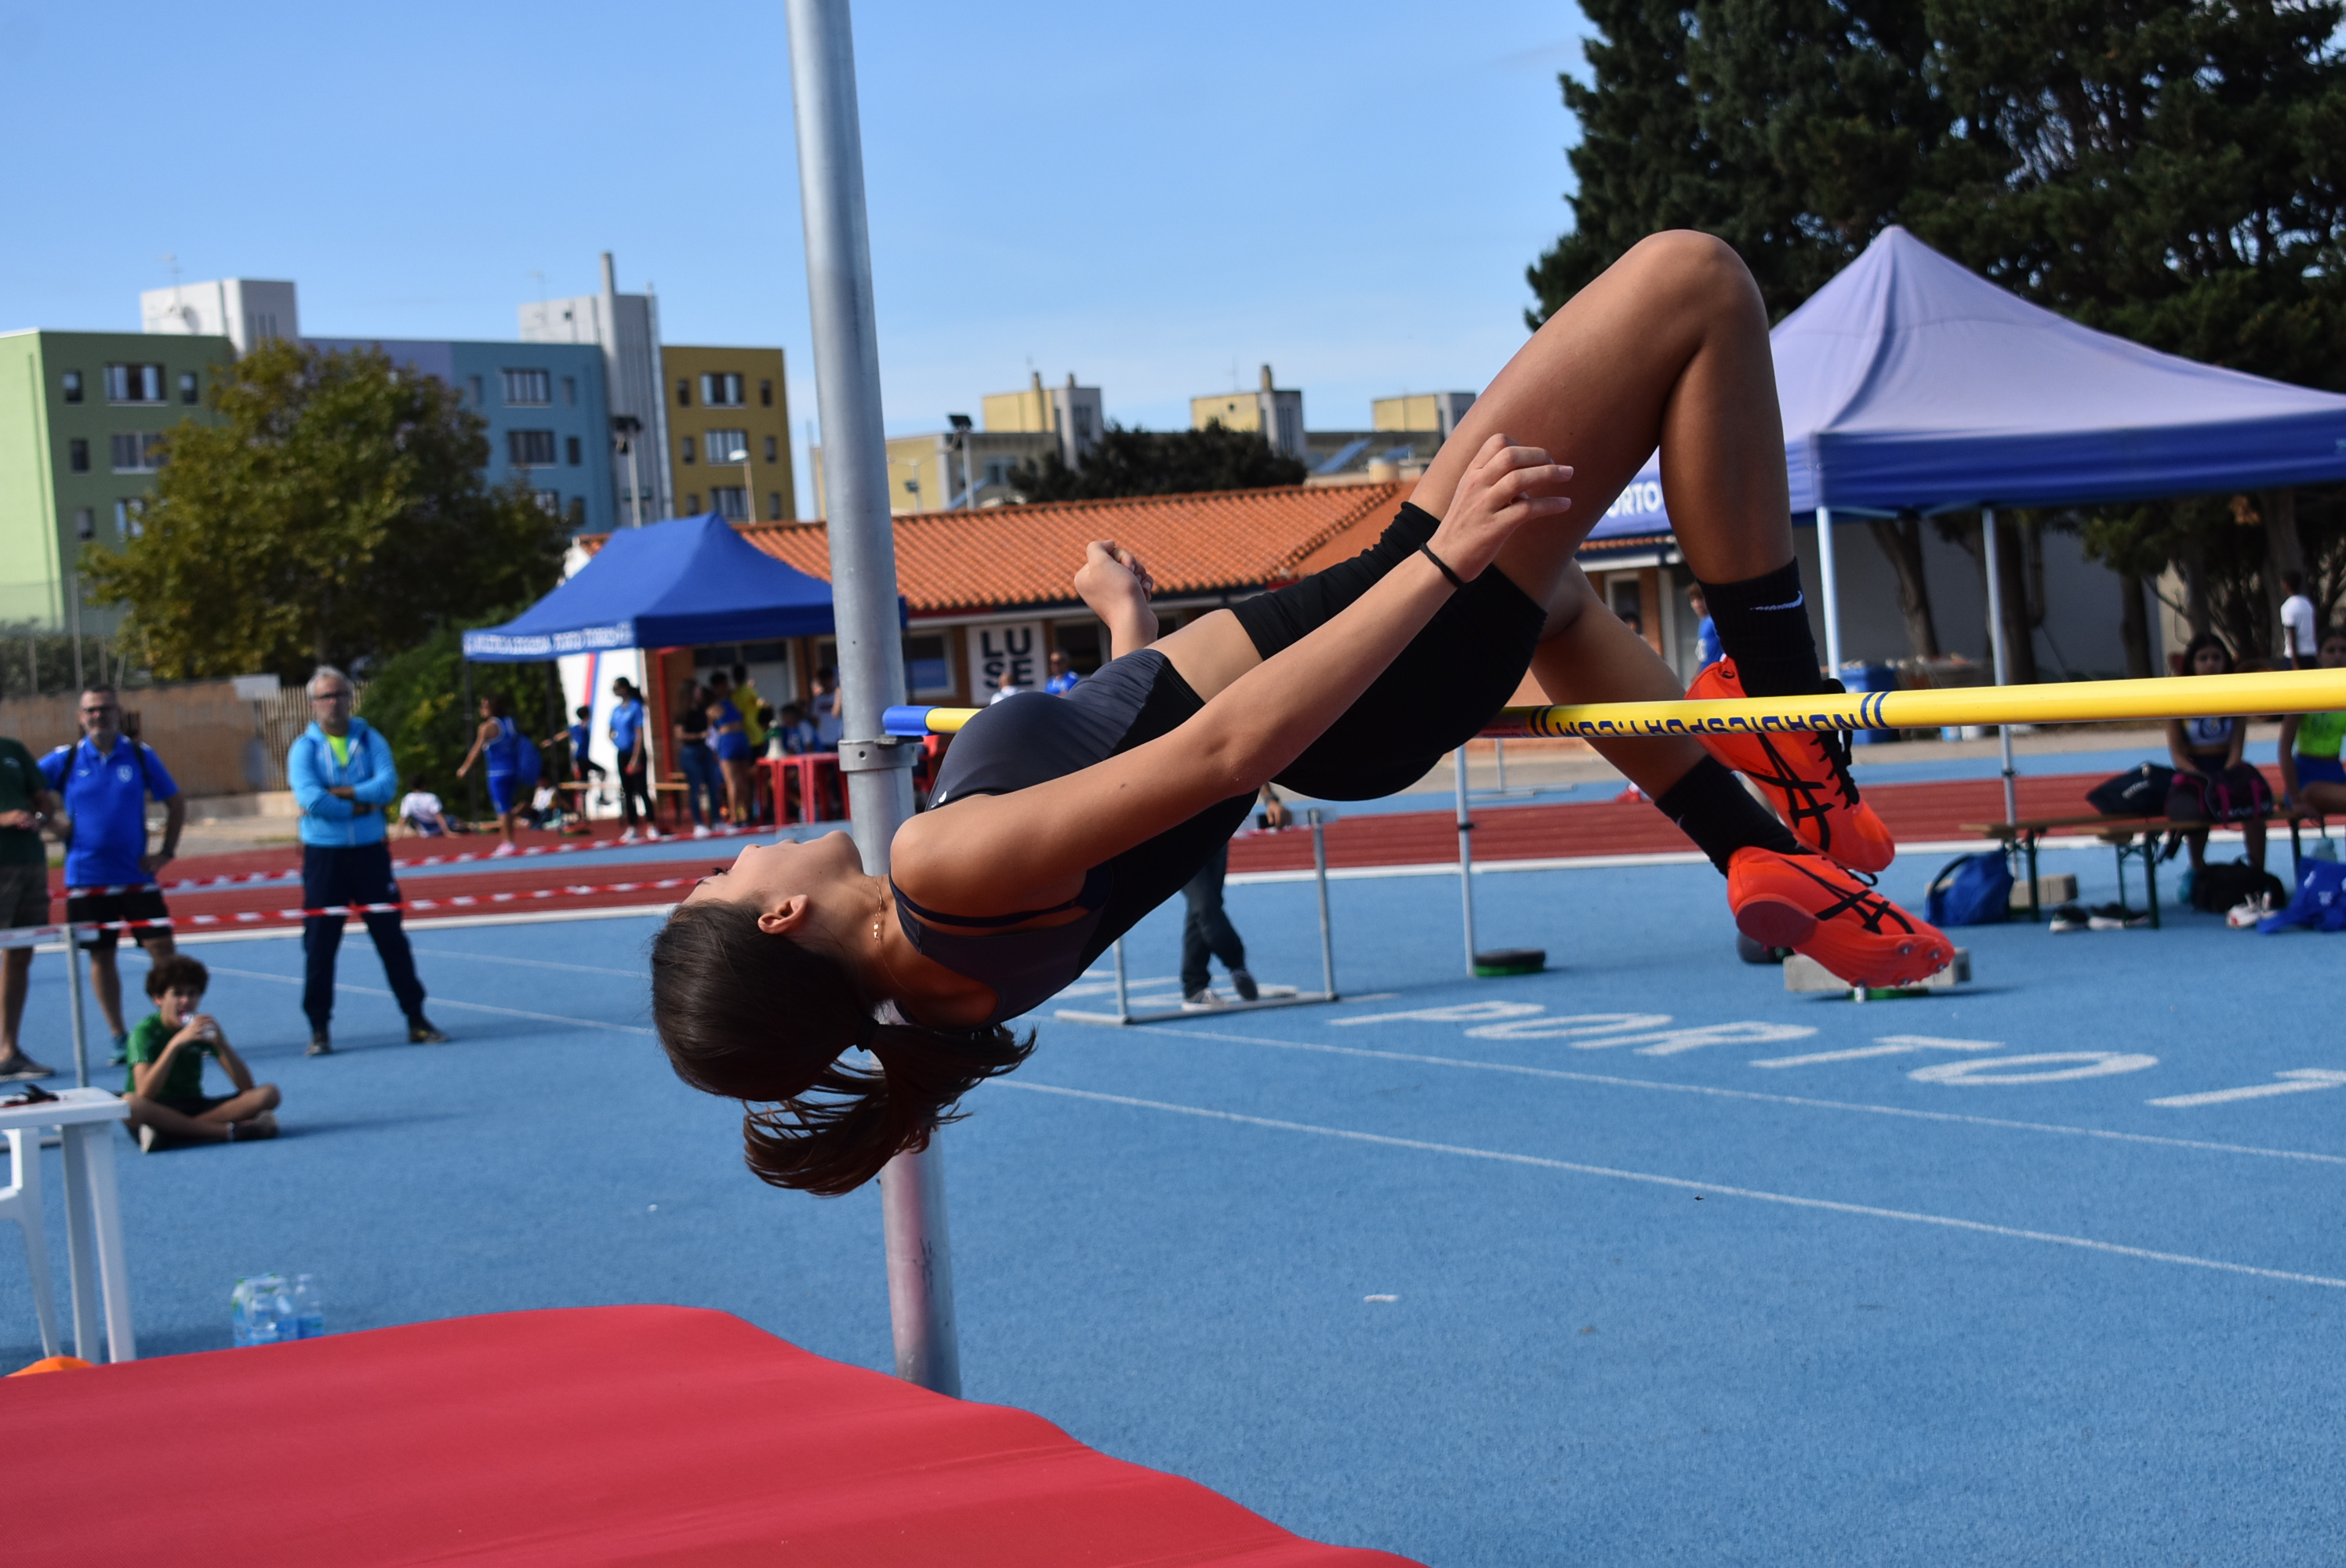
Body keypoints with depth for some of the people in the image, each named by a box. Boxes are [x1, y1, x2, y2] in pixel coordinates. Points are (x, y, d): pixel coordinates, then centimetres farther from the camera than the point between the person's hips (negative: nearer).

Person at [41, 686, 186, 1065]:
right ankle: (119, 1037, 15)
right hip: (86, 879, 0)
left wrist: (166, 852, 2)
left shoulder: (140, 755, 1)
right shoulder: (65, 760, -1)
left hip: (136, 875, 0)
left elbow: (175, 803, 10)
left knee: (161, 947, -6)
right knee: (101, 956, 6)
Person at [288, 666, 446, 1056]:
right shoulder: (304, 748, -2)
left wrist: (337, 793, -18)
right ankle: (319, 1029, 10)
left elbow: (387, 784, -12)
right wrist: (360, 804, -13)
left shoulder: (370, 739, 5)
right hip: (323, 857, -2)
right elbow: (310, 799, -18)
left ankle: (416, 1020, 12)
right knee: (319, 944, 1)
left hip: (370, 852, 2)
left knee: (392, 937, 5)